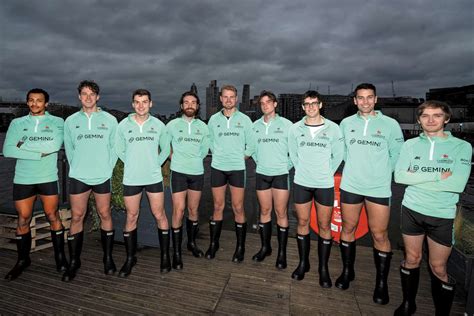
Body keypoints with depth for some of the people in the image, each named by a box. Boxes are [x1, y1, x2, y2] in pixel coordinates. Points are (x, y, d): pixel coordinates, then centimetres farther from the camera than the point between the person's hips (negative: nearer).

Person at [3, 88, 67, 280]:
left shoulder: (57, 122, 2)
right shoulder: (17, 123, 7)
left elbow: (55, 145, -16)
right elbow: (7, 150, -5)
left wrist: (25, 145, -9)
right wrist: (39, 153, -14)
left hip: (48, 178, -2)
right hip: (22, 179, 2)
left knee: (52, 216, 4)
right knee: (23, 219, 9)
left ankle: (60, 256, 18)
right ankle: (23, 259, 26)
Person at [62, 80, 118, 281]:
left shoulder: (110, 120, 2)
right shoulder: (71, 121, 7)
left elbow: (114, 147, 3)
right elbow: (69, 149, 11)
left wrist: (108, 168, -3)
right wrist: (76, 168, 3)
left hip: (102, 177, -1)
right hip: (78, 177, 1)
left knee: (105, 215, 7)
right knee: (76, 217, 5)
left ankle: (108, 258, 21)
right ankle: (74, 261, 20)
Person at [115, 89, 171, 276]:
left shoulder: (158, 125, 1)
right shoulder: (123, 125, 1)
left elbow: (165, 149, 10)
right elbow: (119, 150, 11)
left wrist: (155, 164, 2)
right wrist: (132, 164, 5)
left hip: (154, 178, 0)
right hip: (131, 179, 1)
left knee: (159, 215, 4)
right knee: (131, 217, 9)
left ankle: (165, 256, 19)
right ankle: (130, 258, 26)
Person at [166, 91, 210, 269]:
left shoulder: (203, 126, 5)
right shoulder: (172, 125, 0)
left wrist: (193, 160, 7)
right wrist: (175, 160, 8)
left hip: (197, 173, 2)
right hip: (178, 173, -2)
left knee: (193, 210, 12)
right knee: (179, 211, -5)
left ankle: (192, 243, 31)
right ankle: (176, 252, 7)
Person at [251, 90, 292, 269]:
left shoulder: (286, 124, -4)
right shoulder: (255, 126, 6)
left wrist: (288, 165, -4)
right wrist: (258, 161, 9)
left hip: (281, 174, -3)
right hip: (261, 174, 4)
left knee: (281, 213, 1)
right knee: (264, 211, 12)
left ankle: (282, 252, 14)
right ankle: (265, 247, 27)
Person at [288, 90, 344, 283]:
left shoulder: (333, 128, -3)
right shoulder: (295, 128, 1)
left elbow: (338, 155, 4)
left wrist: (326, 173, 5)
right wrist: (302, 171, 9)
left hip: (325, 184, -1)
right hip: (301, 183, 2)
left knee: (324, 226, 5)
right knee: (302, 223, 10)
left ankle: (323, 268, 21)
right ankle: (303, 263, 27)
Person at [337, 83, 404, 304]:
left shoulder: (390, 124, -2)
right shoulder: (346, 123, 4)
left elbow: (396, 156, 4)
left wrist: (380, 172, 4)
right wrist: (356, 168, 10)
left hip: (379, 188, -2)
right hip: (350, 185, 2)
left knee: (380, 236, 2)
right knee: (348, 229, 12)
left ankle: (381, 283, 22)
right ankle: (347, 271, 31)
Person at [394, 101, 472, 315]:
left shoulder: (462, 147, -4)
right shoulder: (410, 144, 1)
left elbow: (458, 184, -16)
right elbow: (399, 176, -10)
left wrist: (417, 178, -14)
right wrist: (437, 176, -16)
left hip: (442, 215, -1)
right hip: (411, 210, 2)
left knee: (438, 268, 8)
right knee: (412, 259, 15)